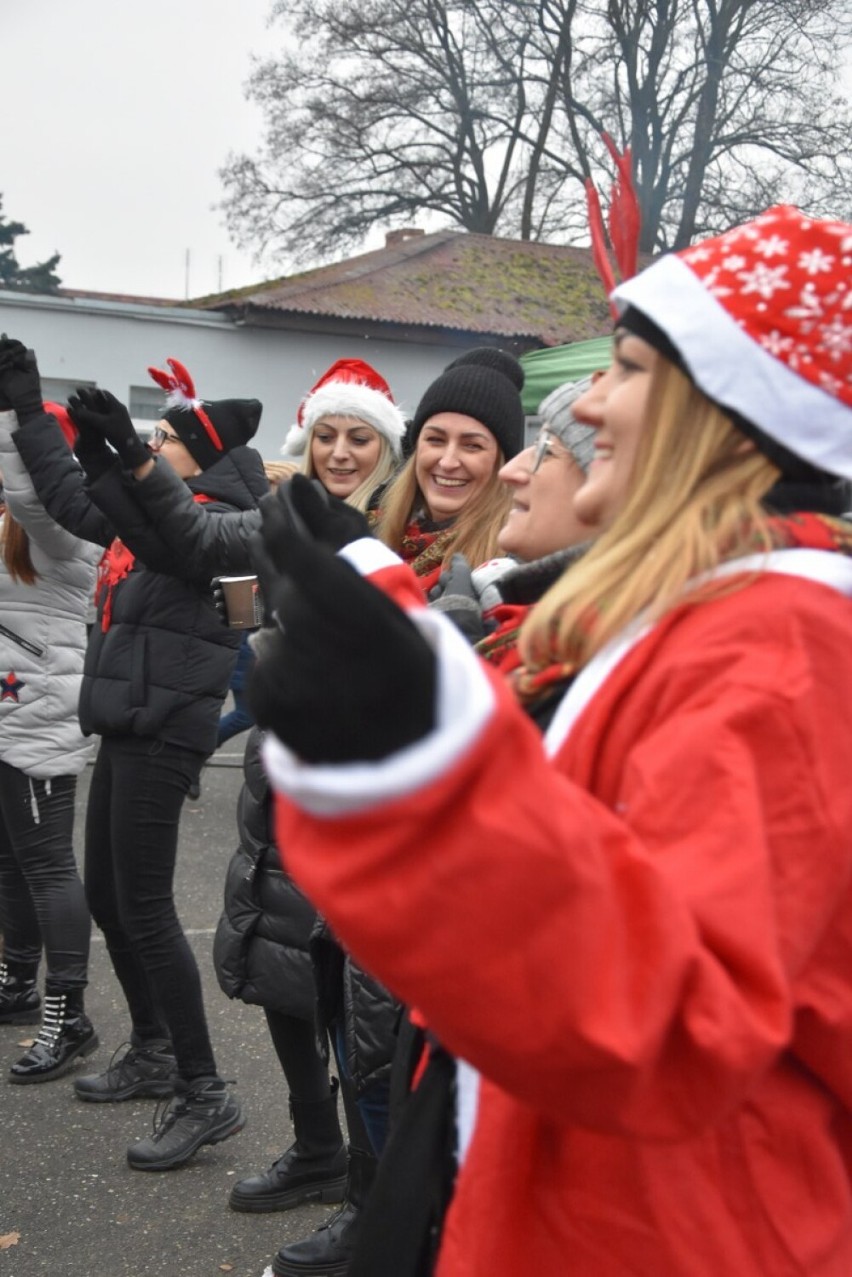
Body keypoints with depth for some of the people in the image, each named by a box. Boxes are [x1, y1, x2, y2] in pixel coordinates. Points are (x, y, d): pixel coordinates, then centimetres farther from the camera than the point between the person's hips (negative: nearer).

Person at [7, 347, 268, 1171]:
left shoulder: (215, 518, -11)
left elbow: (168, 541, -32)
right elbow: (75, 503, 23)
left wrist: (118, 459, -44)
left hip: (164, 731, -9)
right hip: (127, 725, 9)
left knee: (144, 909, -8)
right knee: (106, 897, 16)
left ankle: (205, 1094, 1)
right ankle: (153, 1053, 32)